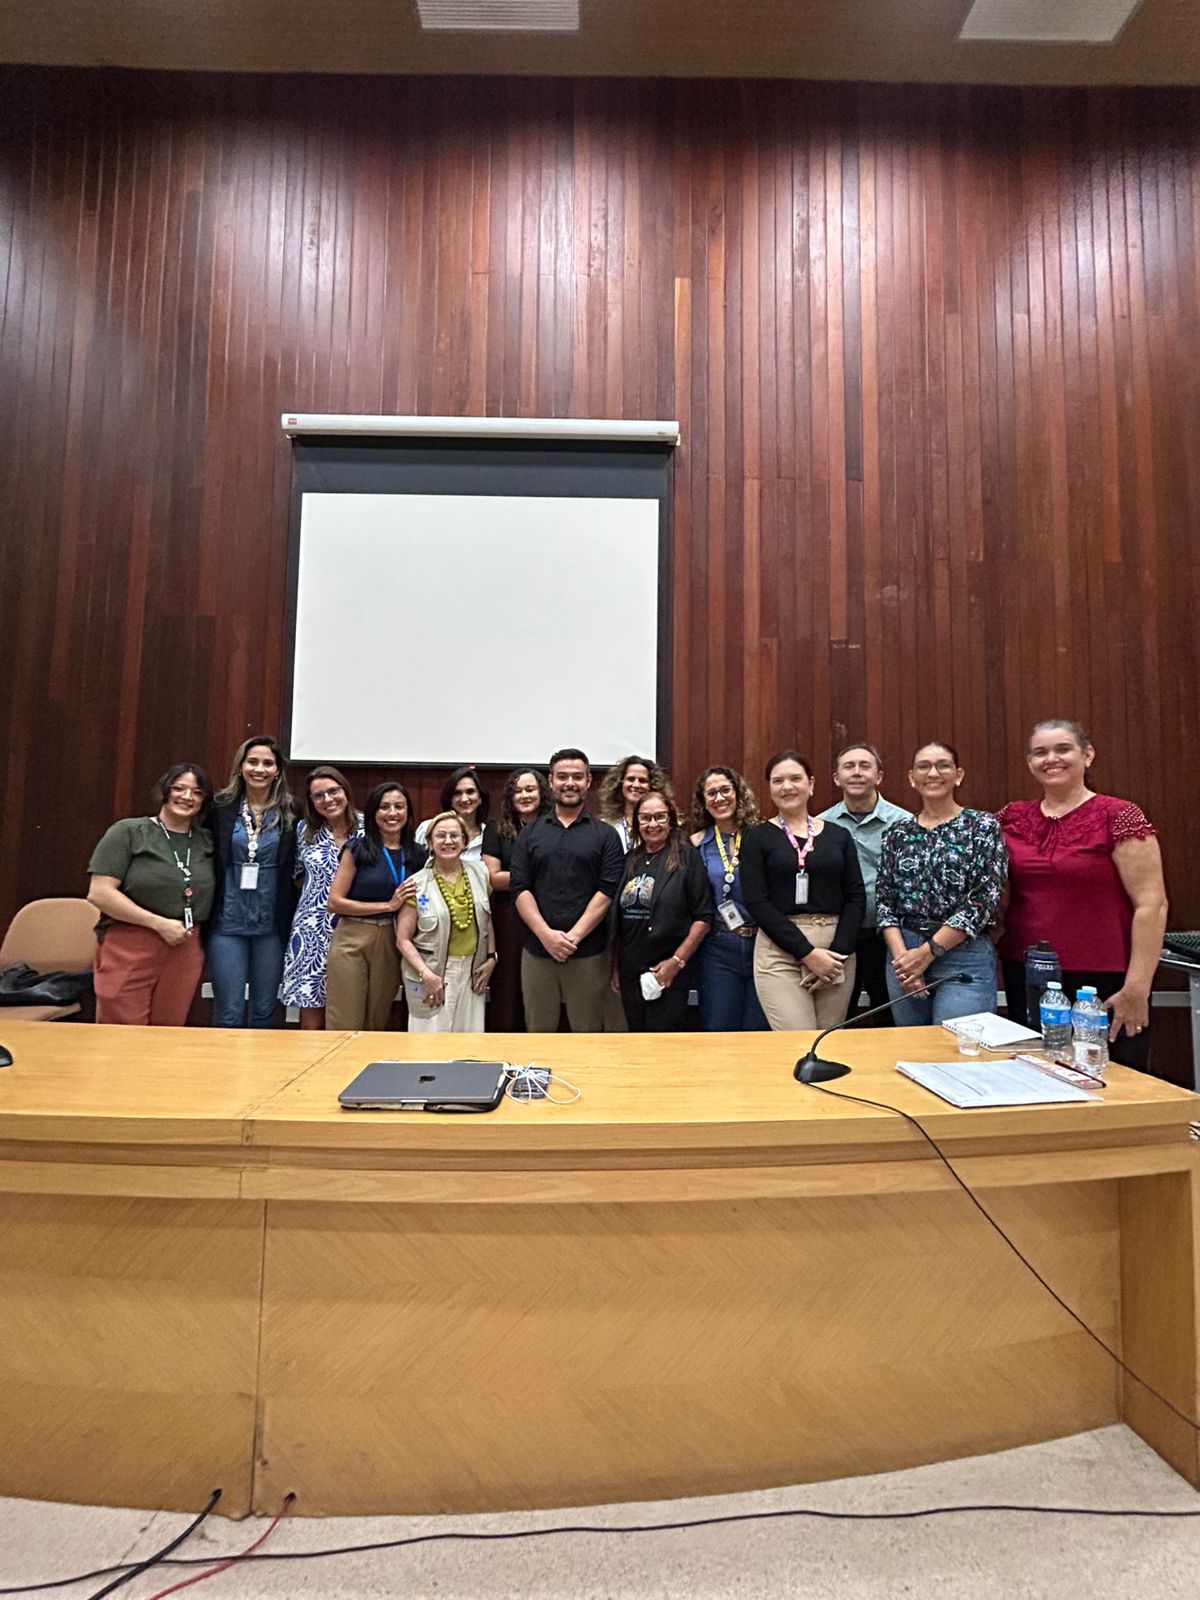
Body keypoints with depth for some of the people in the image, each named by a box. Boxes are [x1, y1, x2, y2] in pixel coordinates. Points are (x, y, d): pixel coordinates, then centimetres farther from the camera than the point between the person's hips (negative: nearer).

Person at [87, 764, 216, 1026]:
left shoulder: (206, 841, 11)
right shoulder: (128, 831, -2)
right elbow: (99, 893, -9)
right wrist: (160, 923, -13)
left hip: (185, 952, 4)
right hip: (129, 950, -4)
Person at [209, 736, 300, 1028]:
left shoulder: (291, 812, 0)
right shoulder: (221, 808, -1)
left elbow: (298, 867, 4)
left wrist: (290, 918, -2)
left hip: (272, 924, 1)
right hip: (228, 922, -1)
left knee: (264, 1012, 12)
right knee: (229, 1014, 3)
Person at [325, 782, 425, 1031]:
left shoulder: (417, 854, 6)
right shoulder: (357, 849, -3)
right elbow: (335, 902, -8)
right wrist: (388, 905, -11)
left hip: (392, 943, 3)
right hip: (352, 941, -3)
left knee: (378, 1025, 14)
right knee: (346, 1025, 0)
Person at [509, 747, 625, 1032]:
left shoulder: (605, 835, 4)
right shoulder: (529, 834, 8)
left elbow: (607, 891, -5)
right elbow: (519, 889, 0)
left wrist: (574, 936, -13)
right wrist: (546, 934, -12)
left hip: (589, 953, -1)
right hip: (537, 950, 2)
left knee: (587, 1034, 7)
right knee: (538, 1034, 10)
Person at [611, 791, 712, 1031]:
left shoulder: (686, 857, -5)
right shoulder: (630, 860, 9)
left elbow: (703, 917, -8)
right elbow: (617, 920, 13)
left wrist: (677, 961, -14)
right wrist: (615, 969, 11)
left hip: (669, 973, -5)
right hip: (629, 973, 5)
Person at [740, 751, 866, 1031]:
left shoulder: (838, 835, 11)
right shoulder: (757, 837, 2)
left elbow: (856, 897, 6)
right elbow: (756, 902, -7)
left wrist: (837, 952, -9)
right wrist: (807, 952, -13)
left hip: (836, 950, 3)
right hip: (780, 952, -3)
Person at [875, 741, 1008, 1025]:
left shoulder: (983, 827, -2)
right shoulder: (897, 832, 8)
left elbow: (984, 900, -10)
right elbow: (884, 901, 6)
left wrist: (928, 952, -13)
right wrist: (901, 956, -9)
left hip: (964, 957, -3)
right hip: (903, 953, 4)